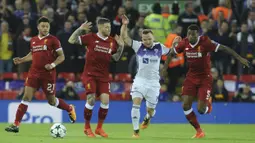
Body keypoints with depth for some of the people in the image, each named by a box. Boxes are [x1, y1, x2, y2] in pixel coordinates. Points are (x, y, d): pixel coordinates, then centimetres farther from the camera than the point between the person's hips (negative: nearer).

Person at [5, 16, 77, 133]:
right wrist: (21, 60, 12)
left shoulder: (53, 40, -5)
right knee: (26, 97, -7)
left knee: (52, 101, 6)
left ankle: (70, 109, 36)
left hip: (48, 74, -4)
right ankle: (16, 124, -7)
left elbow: (61, 56, -4)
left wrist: (53, 64, -20)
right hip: (34, 73, 4)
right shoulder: (33, 40, 10)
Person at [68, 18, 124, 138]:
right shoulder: (91, 38, -7)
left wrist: (121, 47, -1)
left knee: (105, 100, -9)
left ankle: (99, 128, 9)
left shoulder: (112, 42, 4)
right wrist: (80, 29, -19)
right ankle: (87, 127, 7)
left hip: (104, 76, 4)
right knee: (91, 100, -13)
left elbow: (116, 58, 12)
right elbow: (71, 40, -7)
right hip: (90, 74, -4)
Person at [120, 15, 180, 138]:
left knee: (150, 110, 11)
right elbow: (124, 37, -12)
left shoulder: (159, 47, -1)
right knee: (136, 103, -21)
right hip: (140, 80, -1)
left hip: (154, 82, 1)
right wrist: (124, 25, -26)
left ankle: (147, 118, 49)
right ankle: (136, 131, -14)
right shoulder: (138, 46, -5)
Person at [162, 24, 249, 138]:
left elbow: (224, 48, -21)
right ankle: (199, 131, 11)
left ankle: (208, 103, 28)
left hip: (205, 78, -4)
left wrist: (239, 58, -27)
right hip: (191, 77, 4)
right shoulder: (184, 43, -7)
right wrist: (165, 68, 8)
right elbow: (171, 53, 10)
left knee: (201, 109, -12)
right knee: (186, 105, -6)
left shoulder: (205, 42, -20)